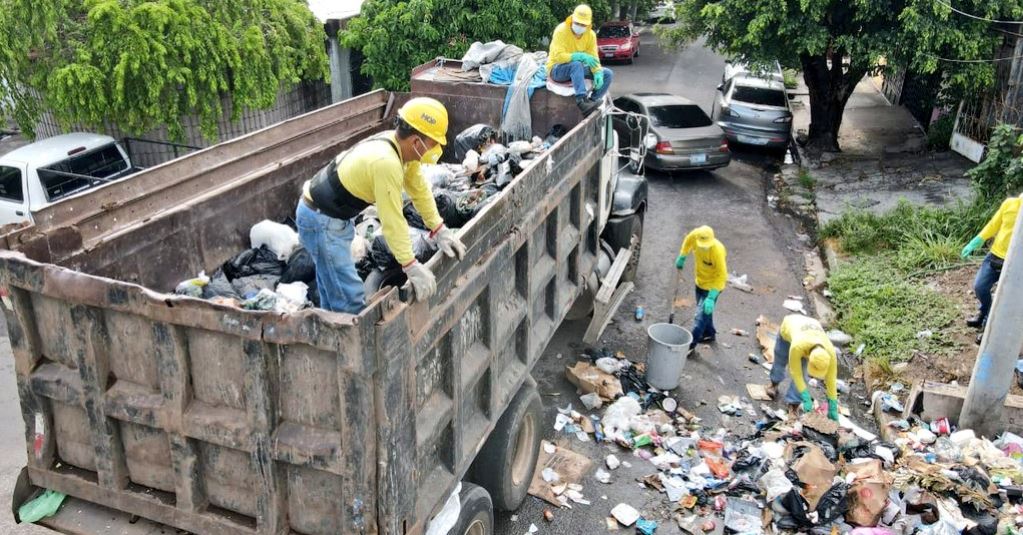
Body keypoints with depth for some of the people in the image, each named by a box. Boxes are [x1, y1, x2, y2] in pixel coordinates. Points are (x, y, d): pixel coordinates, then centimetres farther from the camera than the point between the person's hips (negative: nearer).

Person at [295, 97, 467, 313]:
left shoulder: (400, 145, -5)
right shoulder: (386, 162, -32)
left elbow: (419, 188, 6)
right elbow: (392, 220, -28)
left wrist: (439, 230, 3)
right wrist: (412, 267, -22)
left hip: (335, 215, 10)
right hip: (321, 222, -10)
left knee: (333, 291, 22)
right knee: (350, 302, -7)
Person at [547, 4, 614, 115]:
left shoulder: (591, 35, -2)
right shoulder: (561, 30, -19)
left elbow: (593, 58, -4)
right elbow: (558, 56, -28)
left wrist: (598, 73, -25)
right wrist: (581, 56, -36)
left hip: (577, 68, 6)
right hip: (557, 69, -6)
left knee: (607, 74, -7)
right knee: (576, 64, -39)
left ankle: (592, 101, -14)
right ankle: (581, 101, -48)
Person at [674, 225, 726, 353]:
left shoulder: (717, 250, -36)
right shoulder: (695, 235, -22)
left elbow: (722, 276, -32)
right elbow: (688, 241, 6)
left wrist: (711, 297, -36)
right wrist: (682, 257, 8)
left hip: (712, 285, -7)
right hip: (700, 281, 7)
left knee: (702, 313, -7)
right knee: (704, 310, 23)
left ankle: (691, 343, 2)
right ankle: (710, 333, 45)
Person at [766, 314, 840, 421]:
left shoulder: (830, 352, -38)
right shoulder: (797, 346, -49)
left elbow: (831, 379, -28)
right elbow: (795, 373, -36)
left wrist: (833, 408, -22)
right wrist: (806, 398, -35)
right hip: (788, 326, -1)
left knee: (802, 372, -10)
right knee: (780, 360, 18)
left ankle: (792, 405, 4)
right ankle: (775, 382, 51)